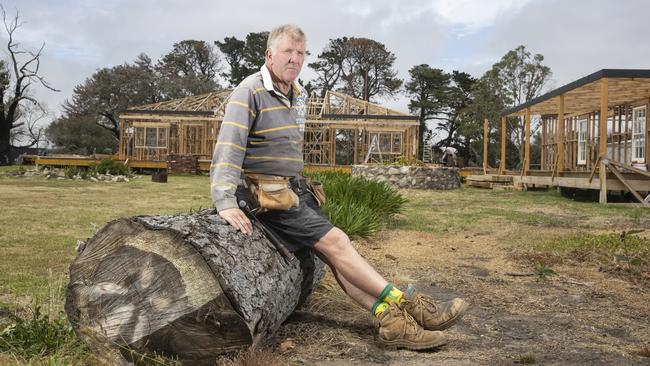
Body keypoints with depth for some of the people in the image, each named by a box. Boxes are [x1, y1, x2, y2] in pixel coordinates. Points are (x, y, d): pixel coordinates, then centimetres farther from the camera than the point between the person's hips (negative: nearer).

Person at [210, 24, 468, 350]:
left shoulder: (298, 95, 14)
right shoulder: (250, 92, -12)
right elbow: (228, 148, -22)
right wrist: (225, 202, -32)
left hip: (295, 189, 8)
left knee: (334, 252, -7)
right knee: (334, 241, -16)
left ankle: (391, 321, -14)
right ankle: (406, 303, -13)